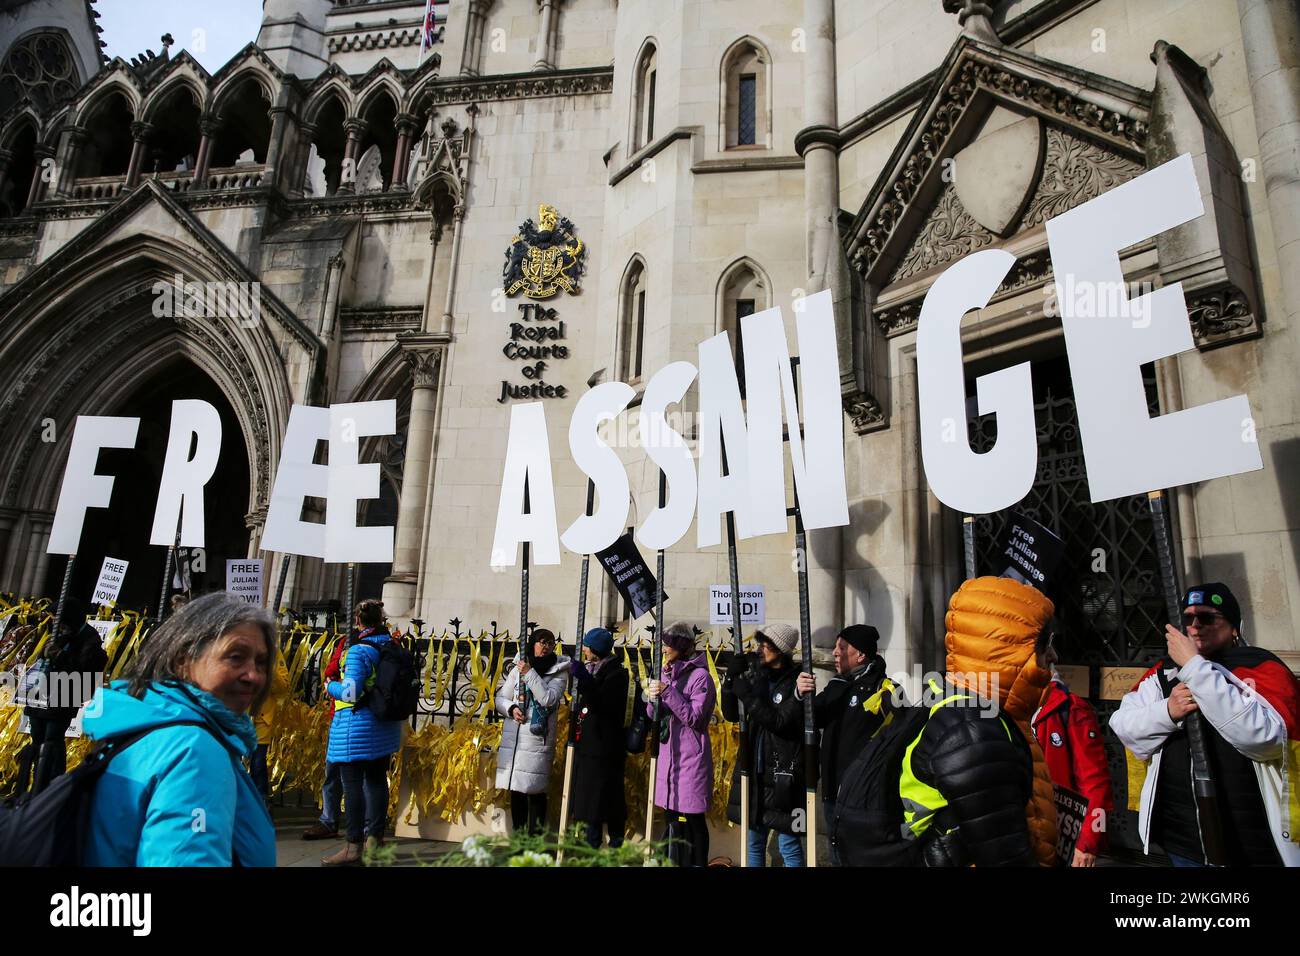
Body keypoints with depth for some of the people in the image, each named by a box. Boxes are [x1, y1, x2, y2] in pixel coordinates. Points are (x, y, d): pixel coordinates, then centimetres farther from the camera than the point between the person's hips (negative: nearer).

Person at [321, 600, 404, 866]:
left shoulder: (358, 650, -17)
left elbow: (350, 692, -20)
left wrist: (330, 687, -3)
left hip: (357, 727, -7)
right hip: (385, 725, 8)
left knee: (353, 785, 0)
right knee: (377, 780, 14)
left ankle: (354, 847, 5)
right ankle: (375, 839, 24)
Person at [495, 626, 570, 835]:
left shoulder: (559, 672, 2)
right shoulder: (518, 669, 12)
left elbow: (548, 699, -13)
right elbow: (500, 698, 16)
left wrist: (530, 673, -12)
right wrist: (511, 708, -5)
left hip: (539, 738, -3)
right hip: (513, 737, 4)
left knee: (536, 790, -6)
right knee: (516, 789, 8)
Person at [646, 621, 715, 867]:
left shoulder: (700, 675, -11)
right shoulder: (667, 672, 11)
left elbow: (693, 717, -17)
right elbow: (654, 715, 14)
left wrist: (668, 691, -21)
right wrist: (652, 698, -7)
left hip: (691, 757, -7)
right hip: (668, 753, 7)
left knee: (691, 820, -2)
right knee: (672, 817, 15)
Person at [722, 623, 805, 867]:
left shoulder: (796, 682, -10)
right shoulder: (758, 676, 6)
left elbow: (780, 722, -20)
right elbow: (731, 714, 6)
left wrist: (747, 696, -20)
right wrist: (731, 679, -8)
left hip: (783, 774, -6)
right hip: (754, 772, 6)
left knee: (789, 847, 3)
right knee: (754, 842, 16)